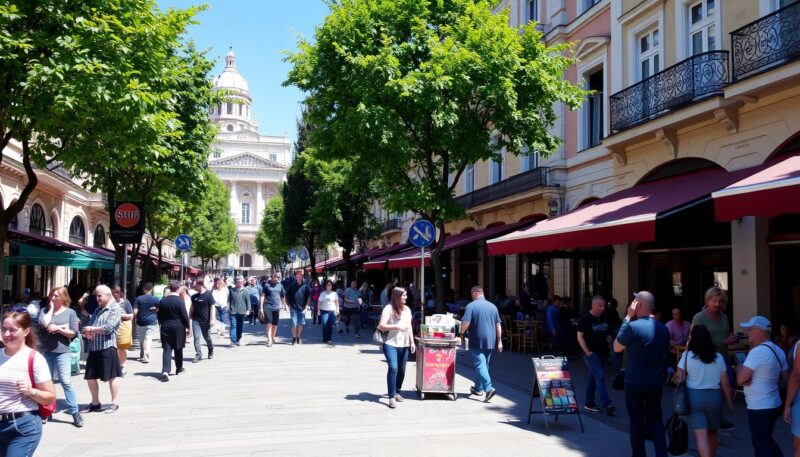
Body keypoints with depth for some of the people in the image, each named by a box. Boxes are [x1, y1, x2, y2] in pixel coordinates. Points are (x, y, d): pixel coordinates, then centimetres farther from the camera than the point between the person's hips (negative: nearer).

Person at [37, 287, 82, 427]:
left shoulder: (70, 312, 2)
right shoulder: (45, 311, 7)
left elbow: (73, 333, -3)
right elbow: (43, 323, -14)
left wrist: (58, 328, -13)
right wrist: (51, 308, -6)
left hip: (62, 352, -3)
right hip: (45, 352, 3)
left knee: (66, 382, -7)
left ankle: (75, 412, -3)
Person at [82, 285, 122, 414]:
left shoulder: (115, 309, -6)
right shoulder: (97, 310, 18)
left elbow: (108, 327, -17)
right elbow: (90, 325, 14)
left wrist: (92, 329, -7)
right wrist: (87, 332, -9)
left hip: (107, 347, -8)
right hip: (93, 347, 8)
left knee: (112, 376, 0)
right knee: (90, 377, 11)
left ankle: (114, 403, 11)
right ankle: (95, 403, 26)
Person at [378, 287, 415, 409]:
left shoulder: (407, 309, 12)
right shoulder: (388, 308, -8)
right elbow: (381, 326, -13)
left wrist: (412, 342, 12)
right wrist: (397, 326, -17)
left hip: (404, 345, 6)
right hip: (390, 344, -6)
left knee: (401, 370, 10)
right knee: (393, 368, -16)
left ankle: (397, 392, 29)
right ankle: (391, 397, -11)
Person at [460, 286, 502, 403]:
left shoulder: (471, 306, -9)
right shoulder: (492, 306, 8)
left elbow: (465, 323, -17)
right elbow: (498, 325, 10)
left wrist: (462, 333, 2)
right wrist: (499, 340, 14)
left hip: (477, 341, -6)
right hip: (490, 341, 6)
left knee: (480, 364, -7)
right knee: (484, 364, 16)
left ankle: (489, 388, -22)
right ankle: (478, 388, 27)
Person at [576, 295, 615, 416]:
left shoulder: (603, 319, 11)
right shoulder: (585, 319, -9)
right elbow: (580, 336, -10)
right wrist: (587, 352, -15)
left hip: (603, 353, 7)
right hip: (592, 353, -7)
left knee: (593, 377, 12)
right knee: (600, 376, -16)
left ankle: (589, 403, 20)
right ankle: (607, 404, -20)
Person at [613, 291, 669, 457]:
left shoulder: (632, 326, -18)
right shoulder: (663, 328, 1)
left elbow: (617, 347, -5)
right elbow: (664, 351, 13)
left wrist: (627, 318, -7)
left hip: (635, 382, -4)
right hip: (656, 382, 4)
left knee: (636, 420, 9)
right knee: (655, 420, 14)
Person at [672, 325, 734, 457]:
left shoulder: (687, 355, -6)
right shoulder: (718, 357, 2)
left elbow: (678, 378, -7)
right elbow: (725, 383, 2)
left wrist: (673, 378, 15)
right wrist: (730, 403, 11)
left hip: (694, 396, -3)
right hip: (714, 396, 3)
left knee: (701, 434, -5)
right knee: (713, 431, 23)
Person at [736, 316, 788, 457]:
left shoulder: (757, 351, -22)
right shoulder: (778, 351, 7)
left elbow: (741, 379, -23)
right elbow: (785, 377, 18)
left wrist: (739, 368, -4)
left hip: (759, 408, -9)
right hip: (774, 404, 9)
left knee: (761, 444, 3)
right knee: (767, 440, 24)